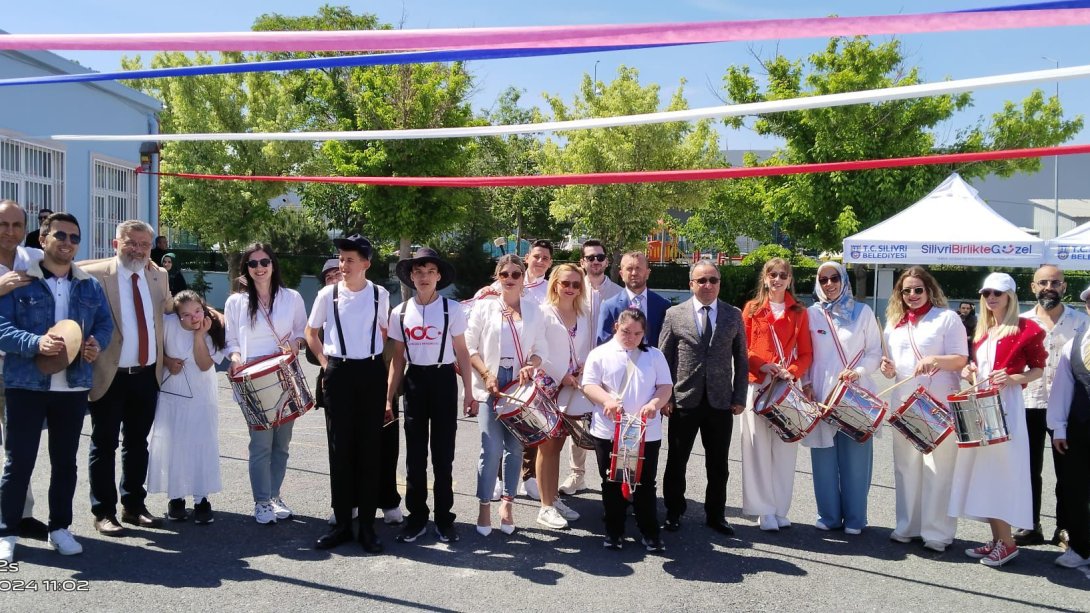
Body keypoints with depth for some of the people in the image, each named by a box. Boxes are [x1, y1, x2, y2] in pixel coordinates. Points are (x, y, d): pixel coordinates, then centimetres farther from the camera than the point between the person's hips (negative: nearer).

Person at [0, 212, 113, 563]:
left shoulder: (89, 286, 10)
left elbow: (105, 322, 12)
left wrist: (98, 344, -9)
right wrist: (36, 343, -25)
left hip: (74, 386, 4)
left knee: (65, 460, 12)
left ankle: (60, 528, 23)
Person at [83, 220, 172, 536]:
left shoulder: (159, 275, 7)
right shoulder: (95, 275, -10)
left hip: (147, 375, 5)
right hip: (110, 375, -5)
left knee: (137, 443, 15)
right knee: (104, 446, 6)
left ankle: (134, 506, 27)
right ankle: (103, 512, 16)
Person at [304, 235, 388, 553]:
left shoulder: (380, 294, 1)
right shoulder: (328, 294, 1)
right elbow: (310, 332, 13)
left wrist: (382, 366, 6)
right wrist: (324, 361, 4)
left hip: (372, 373, 0)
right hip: (339, 373, 0)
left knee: (369, 449, 3)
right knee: (341, 449, 4)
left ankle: (367, 524, 13)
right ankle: (342, 523, 15)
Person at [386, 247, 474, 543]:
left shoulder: (452, 309, -4)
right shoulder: (400, 312, 4)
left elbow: (462, 353, 1)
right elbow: (397, 358, 9)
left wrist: (469, 393, -4)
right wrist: (389, 398, 5)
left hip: (443, 380, -2)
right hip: (414, 381, 2)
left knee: (443, 452, 5)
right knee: (415, 454, 8)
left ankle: (444, 518, 17)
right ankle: (416, 517, 20)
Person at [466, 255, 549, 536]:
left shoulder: (532, 308, 10)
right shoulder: (485, 305, 4)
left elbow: (540, 347, 9)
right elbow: (469, 345, 1)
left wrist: (530, 366, -11)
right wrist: (487, 374, -11)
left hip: (522, 384, 2)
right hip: (492, 383, -2)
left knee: (515, 447, 5)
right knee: (491, 447, -9)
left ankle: (507, 502, 18)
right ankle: (484, 506, 4)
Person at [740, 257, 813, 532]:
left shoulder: (799, 312, 9)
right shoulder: (752, 308, 6)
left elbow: (806, 353, 6)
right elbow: (742, 347, 3)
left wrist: (792, 372, -12)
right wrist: (761, 366, -14)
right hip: (758, 385, -1)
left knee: (785, 449, 3)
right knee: (759, 449, 0)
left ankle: (780, 509, 14)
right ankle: (764, 510, 9)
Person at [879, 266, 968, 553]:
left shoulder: (947, 318, -2)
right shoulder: (894, 322, 15)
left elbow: (961, 359, -7)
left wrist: (934, 360, -25)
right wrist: (888, 369, -2)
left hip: (940, 405, -5)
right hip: (904, 405, 6)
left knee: (938, 469, -4)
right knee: (906, 466, 11)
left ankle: (937, 532, 4)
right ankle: (907, 526, 21)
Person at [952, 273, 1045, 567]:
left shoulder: (1025, 329, -4)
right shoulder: (981, 331, 16)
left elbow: (1038, 369, -2)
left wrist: (1015, 379, -19)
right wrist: (970, 372, 5)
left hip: (1005, 405, -7)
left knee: (1002, 469, -6)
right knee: (982, 470, 8)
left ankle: (1007, 542, 3)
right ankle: (997, 539, 16)